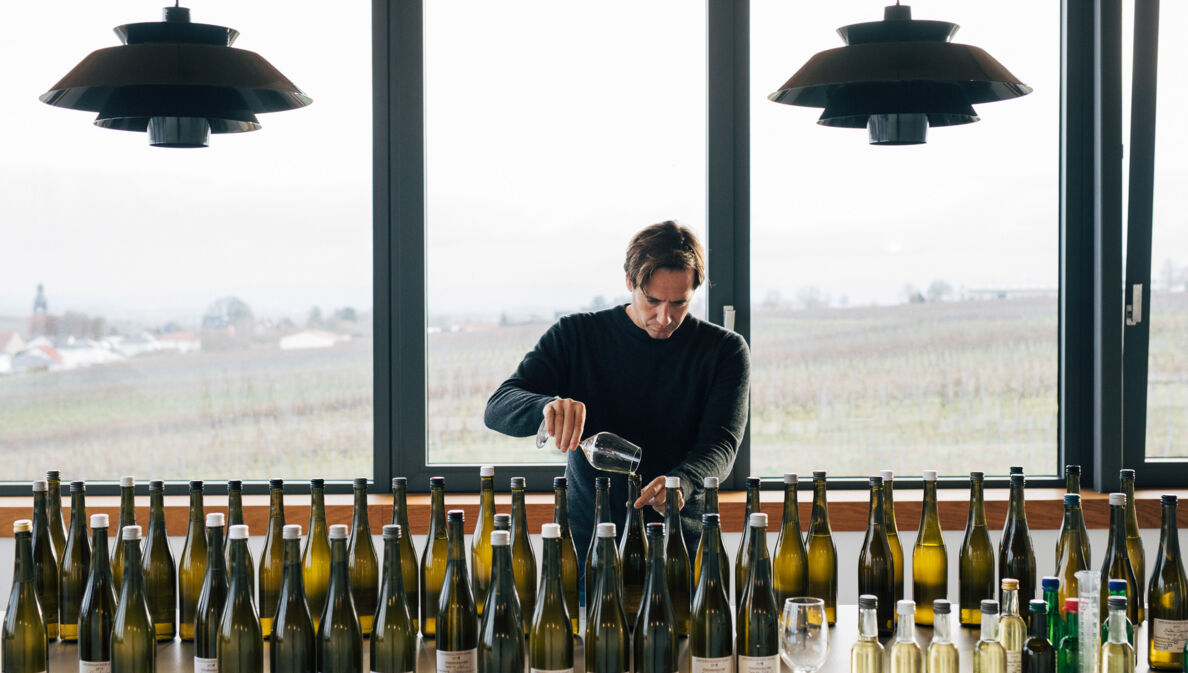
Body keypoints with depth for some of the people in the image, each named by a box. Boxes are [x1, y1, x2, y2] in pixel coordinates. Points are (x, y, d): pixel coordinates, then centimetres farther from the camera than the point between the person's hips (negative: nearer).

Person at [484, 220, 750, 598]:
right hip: (587, 549, 0)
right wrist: (550, 406, -27)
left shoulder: (724, 351, 4)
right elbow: (498, 408, -3)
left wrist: (681, 482, -30)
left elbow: (721, 443, -7)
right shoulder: (575, 337, 5)